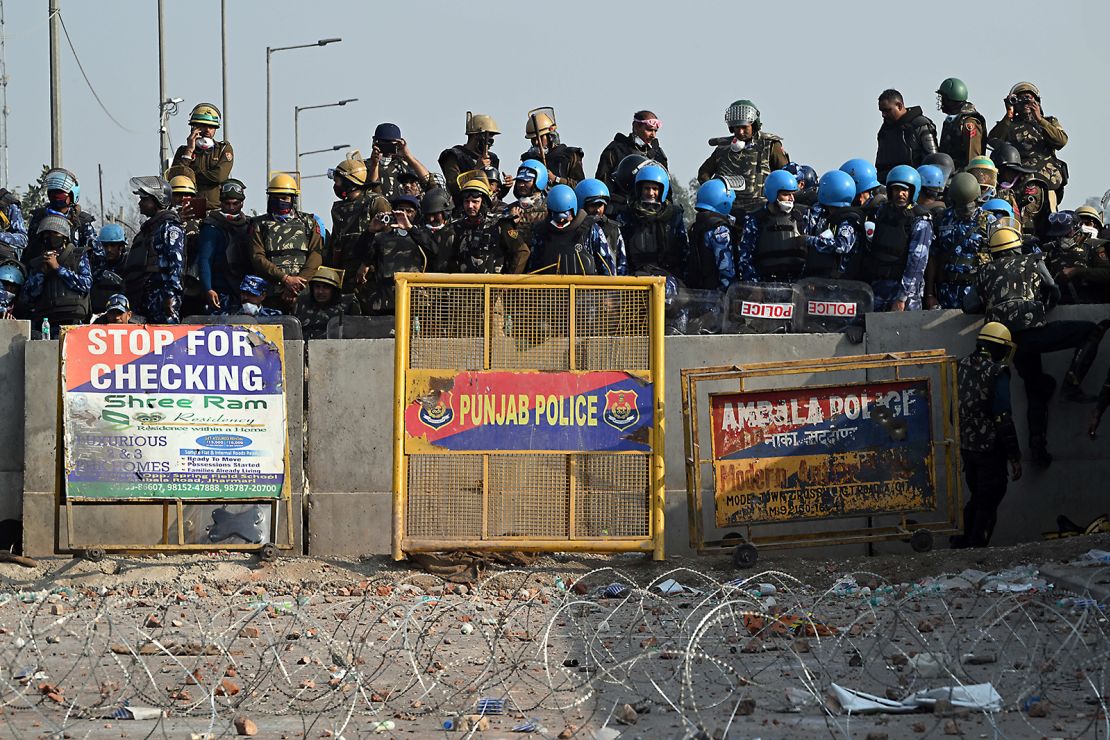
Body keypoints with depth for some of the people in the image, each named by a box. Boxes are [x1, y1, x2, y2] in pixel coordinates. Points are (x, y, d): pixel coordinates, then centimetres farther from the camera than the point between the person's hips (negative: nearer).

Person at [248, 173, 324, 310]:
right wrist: (286, 279, -10)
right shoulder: (259, 225, 15)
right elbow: (257, 258, 2)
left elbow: (316, 254, 5)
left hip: (303, 293, 0)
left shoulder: (308, 223, 18)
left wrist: (298, 283, -9)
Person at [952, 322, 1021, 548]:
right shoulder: (997, 374, -17)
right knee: (988, 503, 4)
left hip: (965, 447, 7)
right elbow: (1003, 419, -18)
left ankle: (963, 542, 23)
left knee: (976, 498, 21)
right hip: (990, 450, -7)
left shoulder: (962, 366, 4)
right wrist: (1015, 457, -13)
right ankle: (976, 547, 5)